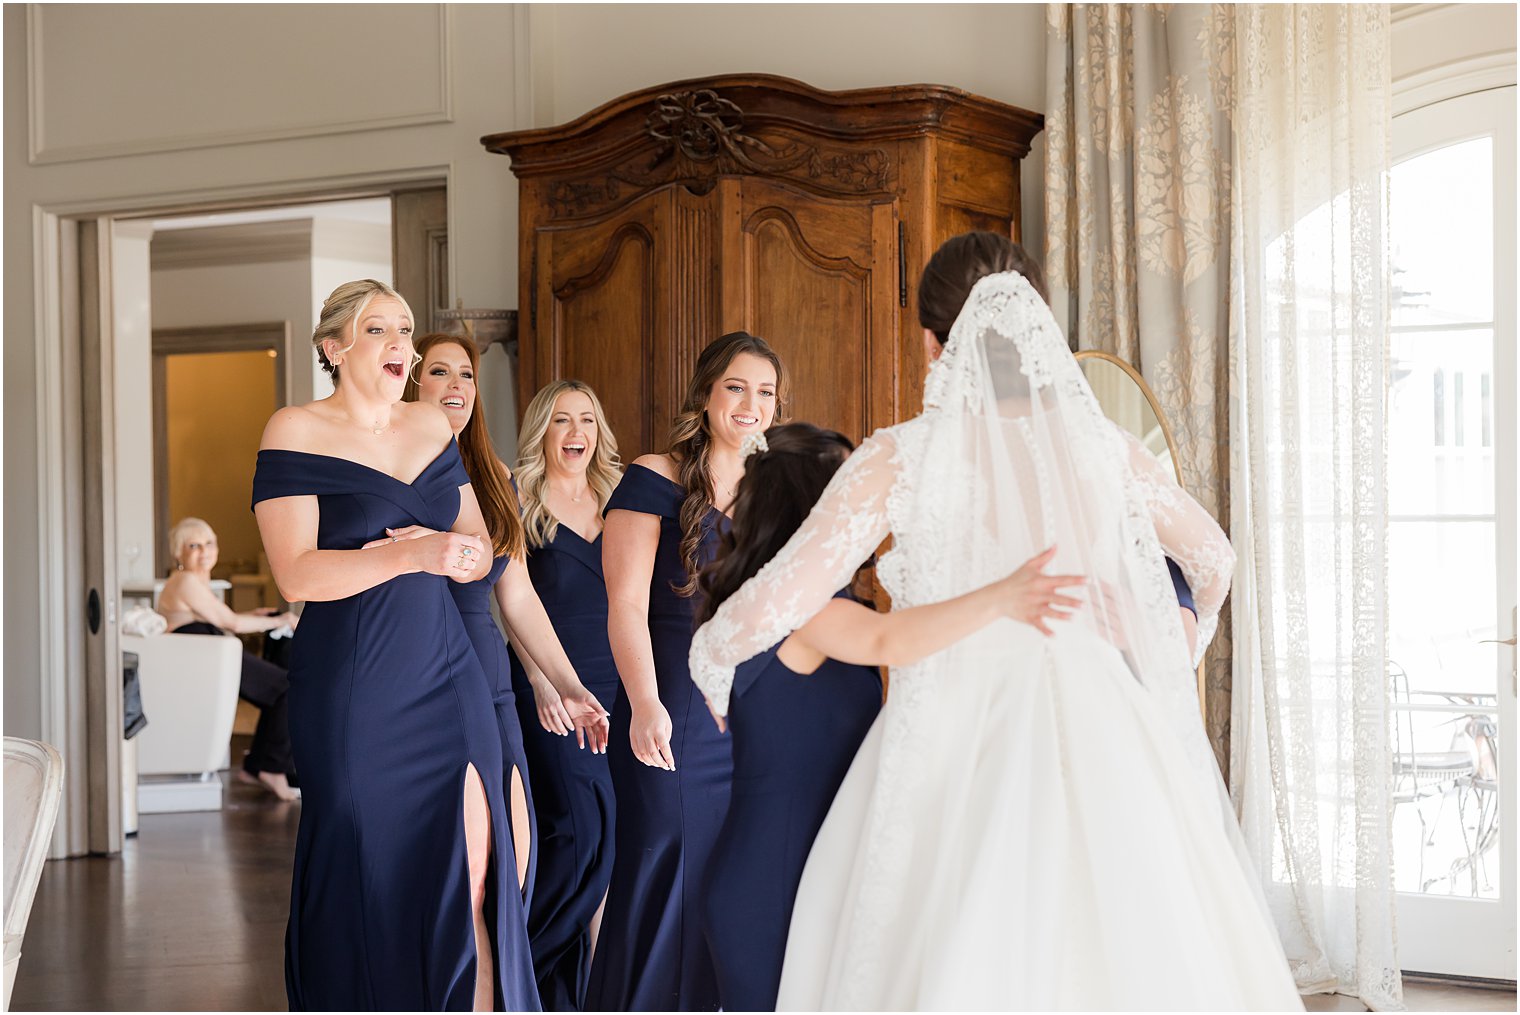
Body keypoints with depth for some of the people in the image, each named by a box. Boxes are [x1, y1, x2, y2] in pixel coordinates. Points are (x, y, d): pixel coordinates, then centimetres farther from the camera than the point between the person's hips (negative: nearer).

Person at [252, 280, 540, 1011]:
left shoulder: (431, 425, 12)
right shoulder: (296, 431, -4)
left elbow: (478, 541, 19)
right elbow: (295, 574, -14)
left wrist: (465, 554, -5)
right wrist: (409, 555, -24)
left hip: (447, 679, 4)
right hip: (351, 696, -4)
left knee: (471, 885, -5)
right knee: (364, 885, 2)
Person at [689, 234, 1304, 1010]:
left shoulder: (901, 457, -5)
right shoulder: (1102, 446, 5)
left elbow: (774, 606, -10)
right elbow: (1213, 555, 22)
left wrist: (709, 659, 11)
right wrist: (1180, 649, 41)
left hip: (957, 753, -3)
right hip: (1100, 742, 3)